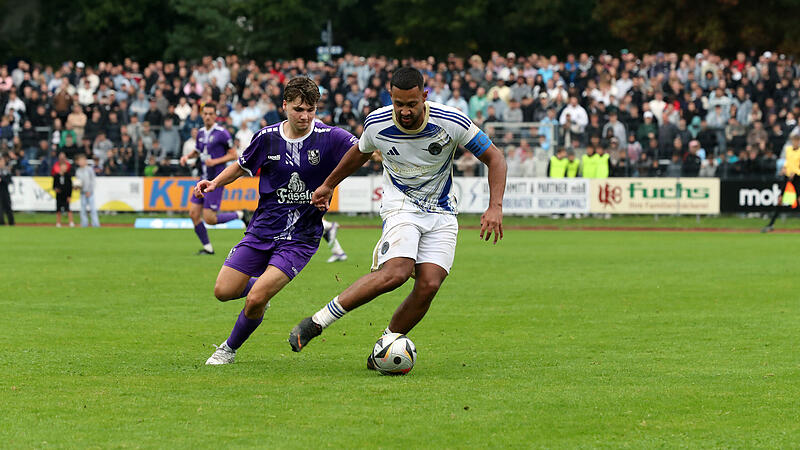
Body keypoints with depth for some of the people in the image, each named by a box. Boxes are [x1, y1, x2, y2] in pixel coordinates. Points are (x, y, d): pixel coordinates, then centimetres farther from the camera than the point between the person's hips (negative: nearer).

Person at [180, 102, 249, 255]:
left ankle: (241, 215, 10)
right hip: (204, 179, 7)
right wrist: (187, 156, 7)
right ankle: (207, 247, 11)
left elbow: (233, 155, -8)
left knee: (209, 218, -11)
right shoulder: (201, 133, 10)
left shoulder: (222, 133, -11)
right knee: (194, 213, 0)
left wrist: (216, 161, -19)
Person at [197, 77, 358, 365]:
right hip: (262, 230, 4)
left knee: (255, 301, -16)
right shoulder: (267, 138, -1)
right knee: (224, 291, -3)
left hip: (300, 238, -4)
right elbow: (243, 166, 17)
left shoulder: (329, 138, -10)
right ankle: (261, 287, 32)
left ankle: (230, 348, 12)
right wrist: (215, 183, 3)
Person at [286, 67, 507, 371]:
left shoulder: (451, 122, -18)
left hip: (442, 214, 2)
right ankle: (316, 322, -22)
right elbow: (360, 152, 12)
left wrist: (495, 207, -19)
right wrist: (329, 185, 24)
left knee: (429, 285, -17)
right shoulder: (376, 124, -13)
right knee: (396, 272, -28)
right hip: (401, 206, -2)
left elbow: (494, 157, -8)